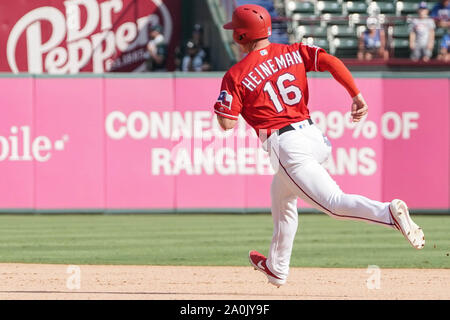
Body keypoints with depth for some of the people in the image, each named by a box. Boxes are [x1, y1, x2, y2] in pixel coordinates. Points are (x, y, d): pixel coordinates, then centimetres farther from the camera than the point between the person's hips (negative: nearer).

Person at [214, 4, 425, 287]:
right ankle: (277, 267, 42)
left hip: (286, 145, -8)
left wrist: (219, 105, 15)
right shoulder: (292, 53, 10)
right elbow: (331, 61, -4)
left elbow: (227, 123, -6)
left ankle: (389, 212, -43)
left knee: (333, 203, -16)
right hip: (314, 137, 8)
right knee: (281, 195, 29)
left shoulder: (236, 76, -4)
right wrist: (356, 94, -1)